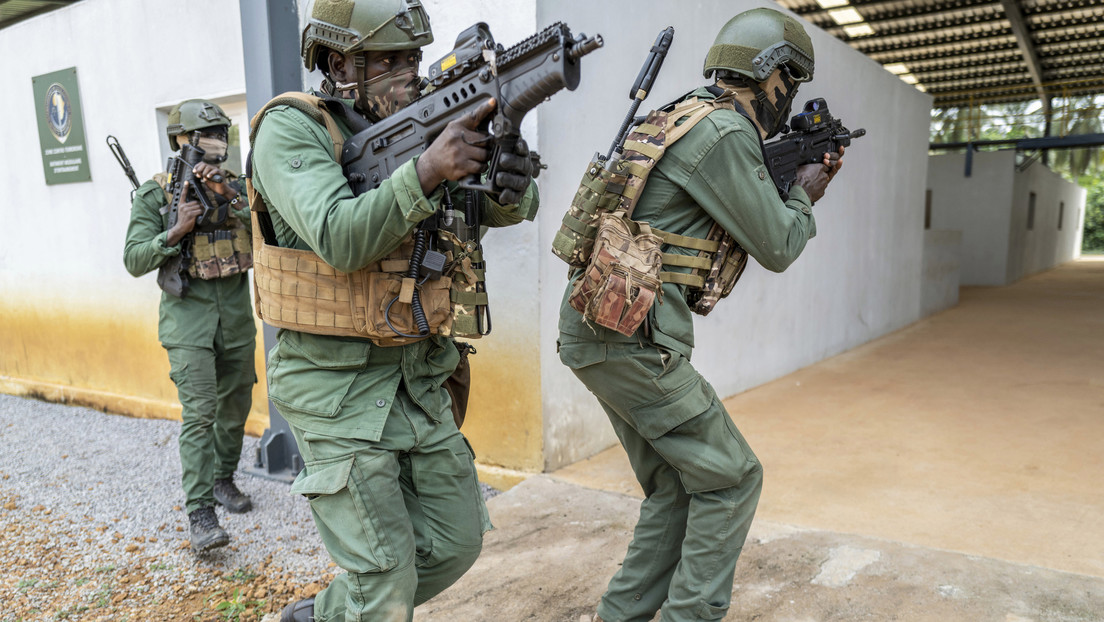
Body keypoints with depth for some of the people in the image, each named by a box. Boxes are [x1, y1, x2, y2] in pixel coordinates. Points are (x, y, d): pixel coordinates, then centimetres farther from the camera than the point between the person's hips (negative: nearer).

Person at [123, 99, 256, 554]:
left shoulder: (234, 185, 7)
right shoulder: (155, 195, -2)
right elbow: (134, 261, -5)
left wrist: (228, 195, -18)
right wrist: (177, 231, -19)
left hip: (236, 313, 4)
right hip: (188, 316, -4)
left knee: (235, 406, 13)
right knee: (199, 413, -11)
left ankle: (224, 479, 33)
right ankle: (200, 514, -6)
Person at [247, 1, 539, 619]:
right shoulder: (291, 129, -10)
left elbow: (509, 210, 0)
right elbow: (339, 239, -26)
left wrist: (514, 184, -23)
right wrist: (426, 172, -37)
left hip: (418, 378, 7)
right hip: (336, 388, -6)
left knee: (457, 542, 15)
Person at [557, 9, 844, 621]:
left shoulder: (687, 118, 20)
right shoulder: (725, 132, -11)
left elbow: (742, 222, 29)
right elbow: (777, 248, -5)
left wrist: (799, 186, 22)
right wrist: (804, 196, 13)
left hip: (596, 331, 10)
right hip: (632, 338, -10)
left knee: (679, 488, 16)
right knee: (730, 480, 3)